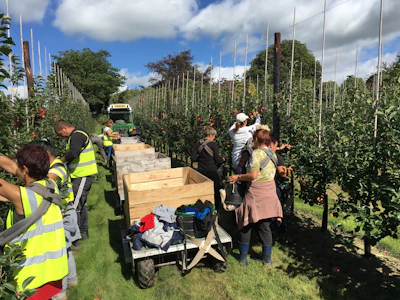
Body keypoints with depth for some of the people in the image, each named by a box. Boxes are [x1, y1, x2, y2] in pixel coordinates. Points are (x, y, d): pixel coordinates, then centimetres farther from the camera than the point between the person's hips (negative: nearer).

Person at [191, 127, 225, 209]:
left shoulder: (198, 144, -1)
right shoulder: (213, 144, -15)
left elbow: (193, 158, -3)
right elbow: (217, 160, -14)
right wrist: (223, 160, 7)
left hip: (201, 170, 5)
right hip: (211, 171, -4)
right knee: (217, 188, 14)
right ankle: (218, 206, 24)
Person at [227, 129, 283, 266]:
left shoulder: (256, 153, -15)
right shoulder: (273, 154, 8)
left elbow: (253, 175, -23)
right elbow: (270, 173, 13)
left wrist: (238, 177, -9)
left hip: (256, 193, -7)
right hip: (270, 192, 7)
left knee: (246, 224, 10)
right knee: (265, 226, 16)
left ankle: (243, 257, 21)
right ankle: (267, 257, 26)